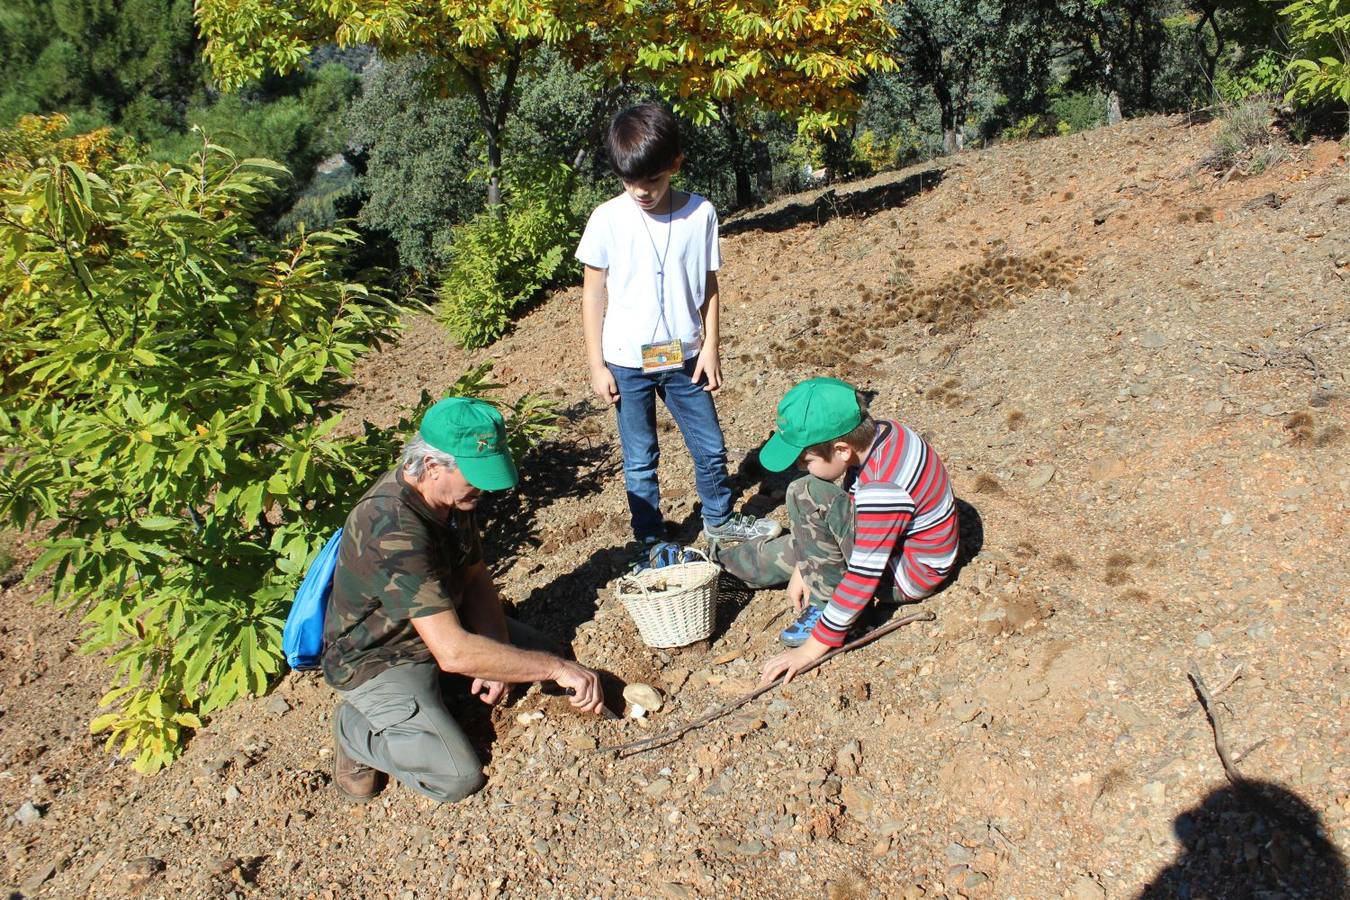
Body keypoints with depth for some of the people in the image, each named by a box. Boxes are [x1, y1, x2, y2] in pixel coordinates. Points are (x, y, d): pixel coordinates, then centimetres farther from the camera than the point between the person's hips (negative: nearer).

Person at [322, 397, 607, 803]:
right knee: (457, 777, -19)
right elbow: (454, 652, -41)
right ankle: (357, 728, 4)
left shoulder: (453, 492, -9)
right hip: (378, 660, -8)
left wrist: (494, 653, -13)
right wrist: (557, 668, -35)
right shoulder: (393, 528, -37)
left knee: (534, 649, 10)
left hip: (436, 625, 8)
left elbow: (476, 579, 3)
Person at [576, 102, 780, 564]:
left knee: (711, 447, 14)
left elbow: (708, 286, 3)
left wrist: (710, 347, -1)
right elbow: (593, 294, -4)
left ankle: (720, 520, 38)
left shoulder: (700, 214, -6)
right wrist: (596, 365, -5)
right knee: (640, 462, 9)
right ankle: (650, 543, 27)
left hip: (684, 356, 2)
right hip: (627, 362, -2)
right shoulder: (608, 219, -10)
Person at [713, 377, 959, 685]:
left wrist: (813, 647, -22)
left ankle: (825, 605, -13)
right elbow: (844, 497, 3)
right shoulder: (873, 432, -12)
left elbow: (864, 576, -30)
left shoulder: (882, 490, -36)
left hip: (910, 573, -8)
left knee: (808, 496, -23)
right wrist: (805, 566, 5)